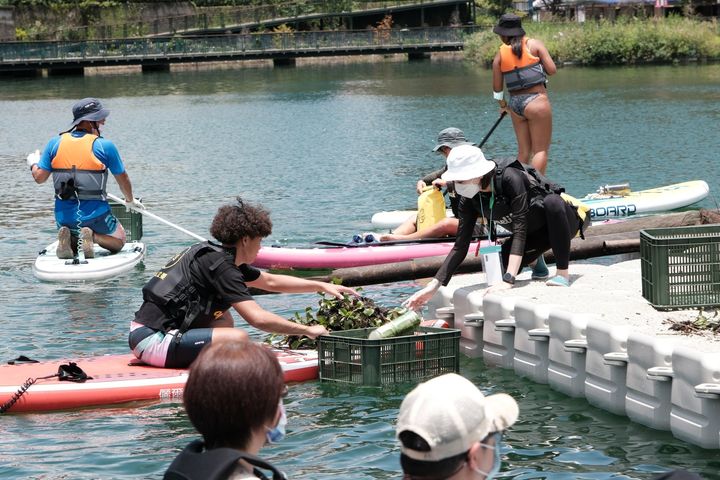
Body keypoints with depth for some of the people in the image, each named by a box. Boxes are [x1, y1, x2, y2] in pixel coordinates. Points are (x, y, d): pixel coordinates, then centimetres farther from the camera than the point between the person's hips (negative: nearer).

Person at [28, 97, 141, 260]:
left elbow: (39, 177, 0)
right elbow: (123, 179, 2)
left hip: (64, 215, 3)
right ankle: (92, 237, -10)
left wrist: (33, 163, 24)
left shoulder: (55, 143, -1)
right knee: (118, 241, 22)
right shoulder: (105, 146, -8)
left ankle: (67, 238, -7)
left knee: (71, 248, 30)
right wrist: (130, 200, 23)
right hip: (95, 214, -3)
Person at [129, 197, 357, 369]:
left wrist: (322, 286, 26)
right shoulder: (221, 266, -13)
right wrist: (307, 330, -11)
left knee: (223, 319, 23)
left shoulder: (224, 257, 16)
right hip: (152, 341, -10)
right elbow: (258, 318, -20)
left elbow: (271, 281, 28)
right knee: (237, 339, -21)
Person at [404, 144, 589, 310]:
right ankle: (536, 260, 14)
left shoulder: (510, 178, -34)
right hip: (535, 233, 6)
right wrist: (433, 287, -17)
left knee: (552, 202, -40)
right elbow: (460, 246, -10)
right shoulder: (469, 200, -14)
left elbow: (520, 230, -37)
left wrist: (508, 280, -44)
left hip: (562, 220, -6)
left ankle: (563, 272, -26)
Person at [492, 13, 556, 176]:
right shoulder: (534, 44, -1)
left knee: (523, 151, 13)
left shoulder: (500, 54, 6)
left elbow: (497, 88, 9)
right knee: (541, 150, -3)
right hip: (536, 101, -4)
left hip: (515, 103, 4)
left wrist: (503, 104, 27)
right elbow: (552, 70, -6)